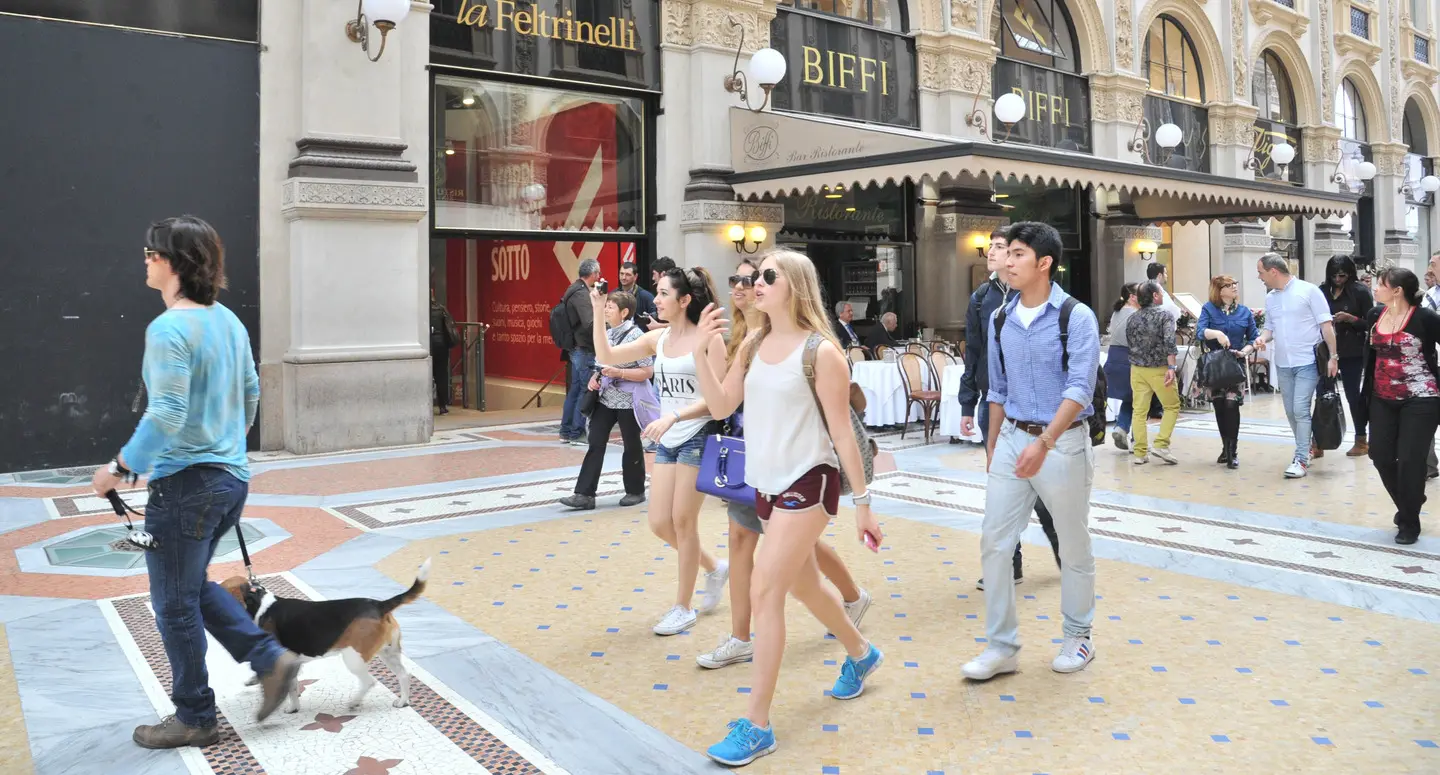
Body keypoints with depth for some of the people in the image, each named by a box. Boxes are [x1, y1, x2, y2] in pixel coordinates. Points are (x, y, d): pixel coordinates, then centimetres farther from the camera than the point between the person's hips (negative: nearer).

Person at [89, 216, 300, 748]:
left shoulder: (169, 329, -19)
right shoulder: (228, 321, 7)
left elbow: (166, 415, -24)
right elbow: (251, 391, 17)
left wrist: (121, 468, -13)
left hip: (185, 483, -9)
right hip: (231, 477, 9)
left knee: (175, 603, 7)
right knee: (193, 585, 23)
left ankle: (194, 718, 21)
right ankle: (269, 658, 17)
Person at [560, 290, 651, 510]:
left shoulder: (635, 335, -14)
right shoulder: (606, 334, 8)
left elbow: (647, 372, -17)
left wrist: (618, 373, -25)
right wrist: (595, 378, 0)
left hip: (628, 400, -7)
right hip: (606, 398, 7)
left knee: (631, 446, 7)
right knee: (595, 443, 1)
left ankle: (635, 491, 23)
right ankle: (585, 494, 2)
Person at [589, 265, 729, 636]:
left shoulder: (707, 338, -11)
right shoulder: (657, 339, 7)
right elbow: (606, 356, 4)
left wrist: (672, 417, -25)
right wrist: (598, 311, -5)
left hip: (698, 437, -6)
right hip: (667, 441, 7)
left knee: (683, 521, 0)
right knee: (660, 523, 6)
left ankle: (683, 607, 16)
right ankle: (715, 568, 31)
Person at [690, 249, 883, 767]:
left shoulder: (820, 351, -14)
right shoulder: (753, 345, 5)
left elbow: (843, 433, -11)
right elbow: (721, 406, 2)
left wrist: (862, 502, -8)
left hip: (808, 483, -7)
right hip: (766, 484, 7)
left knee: (765, 591, -11)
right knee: (803, 587, 21)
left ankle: (756, 725, -1)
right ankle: (861, 654, 48)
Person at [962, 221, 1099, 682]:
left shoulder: (1076, 317, -10)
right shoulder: (1002, 319, 6)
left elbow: (1079, 389, -18)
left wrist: (1044, 443, -29)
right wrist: (993, 445, 17)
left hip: (1062, 441, -5)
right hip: (1012, 438, 5)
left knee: (1074, 545, 10)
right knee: (994, 542, 1)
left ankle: (1078, 637, 29)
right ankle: (1002, 647, 11)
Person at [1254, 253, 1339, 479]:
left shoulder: (1308, 290, -8)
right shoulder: (1270, 298, 9)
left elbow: (1326, 326, -8)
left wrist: (1333, 357, -11)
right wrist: (1263, 338, -7)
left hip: (1307, 362, -6)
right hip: (1283, 364, 6)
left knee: (1300, 410, -11)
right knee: (1291, 412, 11)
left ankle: (1301, 460, -6)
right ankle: (1305, 449, 28)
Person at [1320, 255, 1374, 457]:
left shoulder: (1360, 291, -4)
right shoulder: (1323, 291, 5)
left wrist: (1349, 318, -19)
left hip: (1352, 352, -3)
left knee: (1353, 394, 2)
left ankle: (1361, 440, 15)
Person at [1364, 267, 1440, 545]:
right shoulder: (1376, 316, 4)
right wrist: (1368, 389, 15)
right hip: (1383, 400, 6)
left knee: (1409, 460, -3)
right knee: (1380, 455, 7)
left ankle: (1409, 522, 14)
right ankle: (1410, 501, 33)